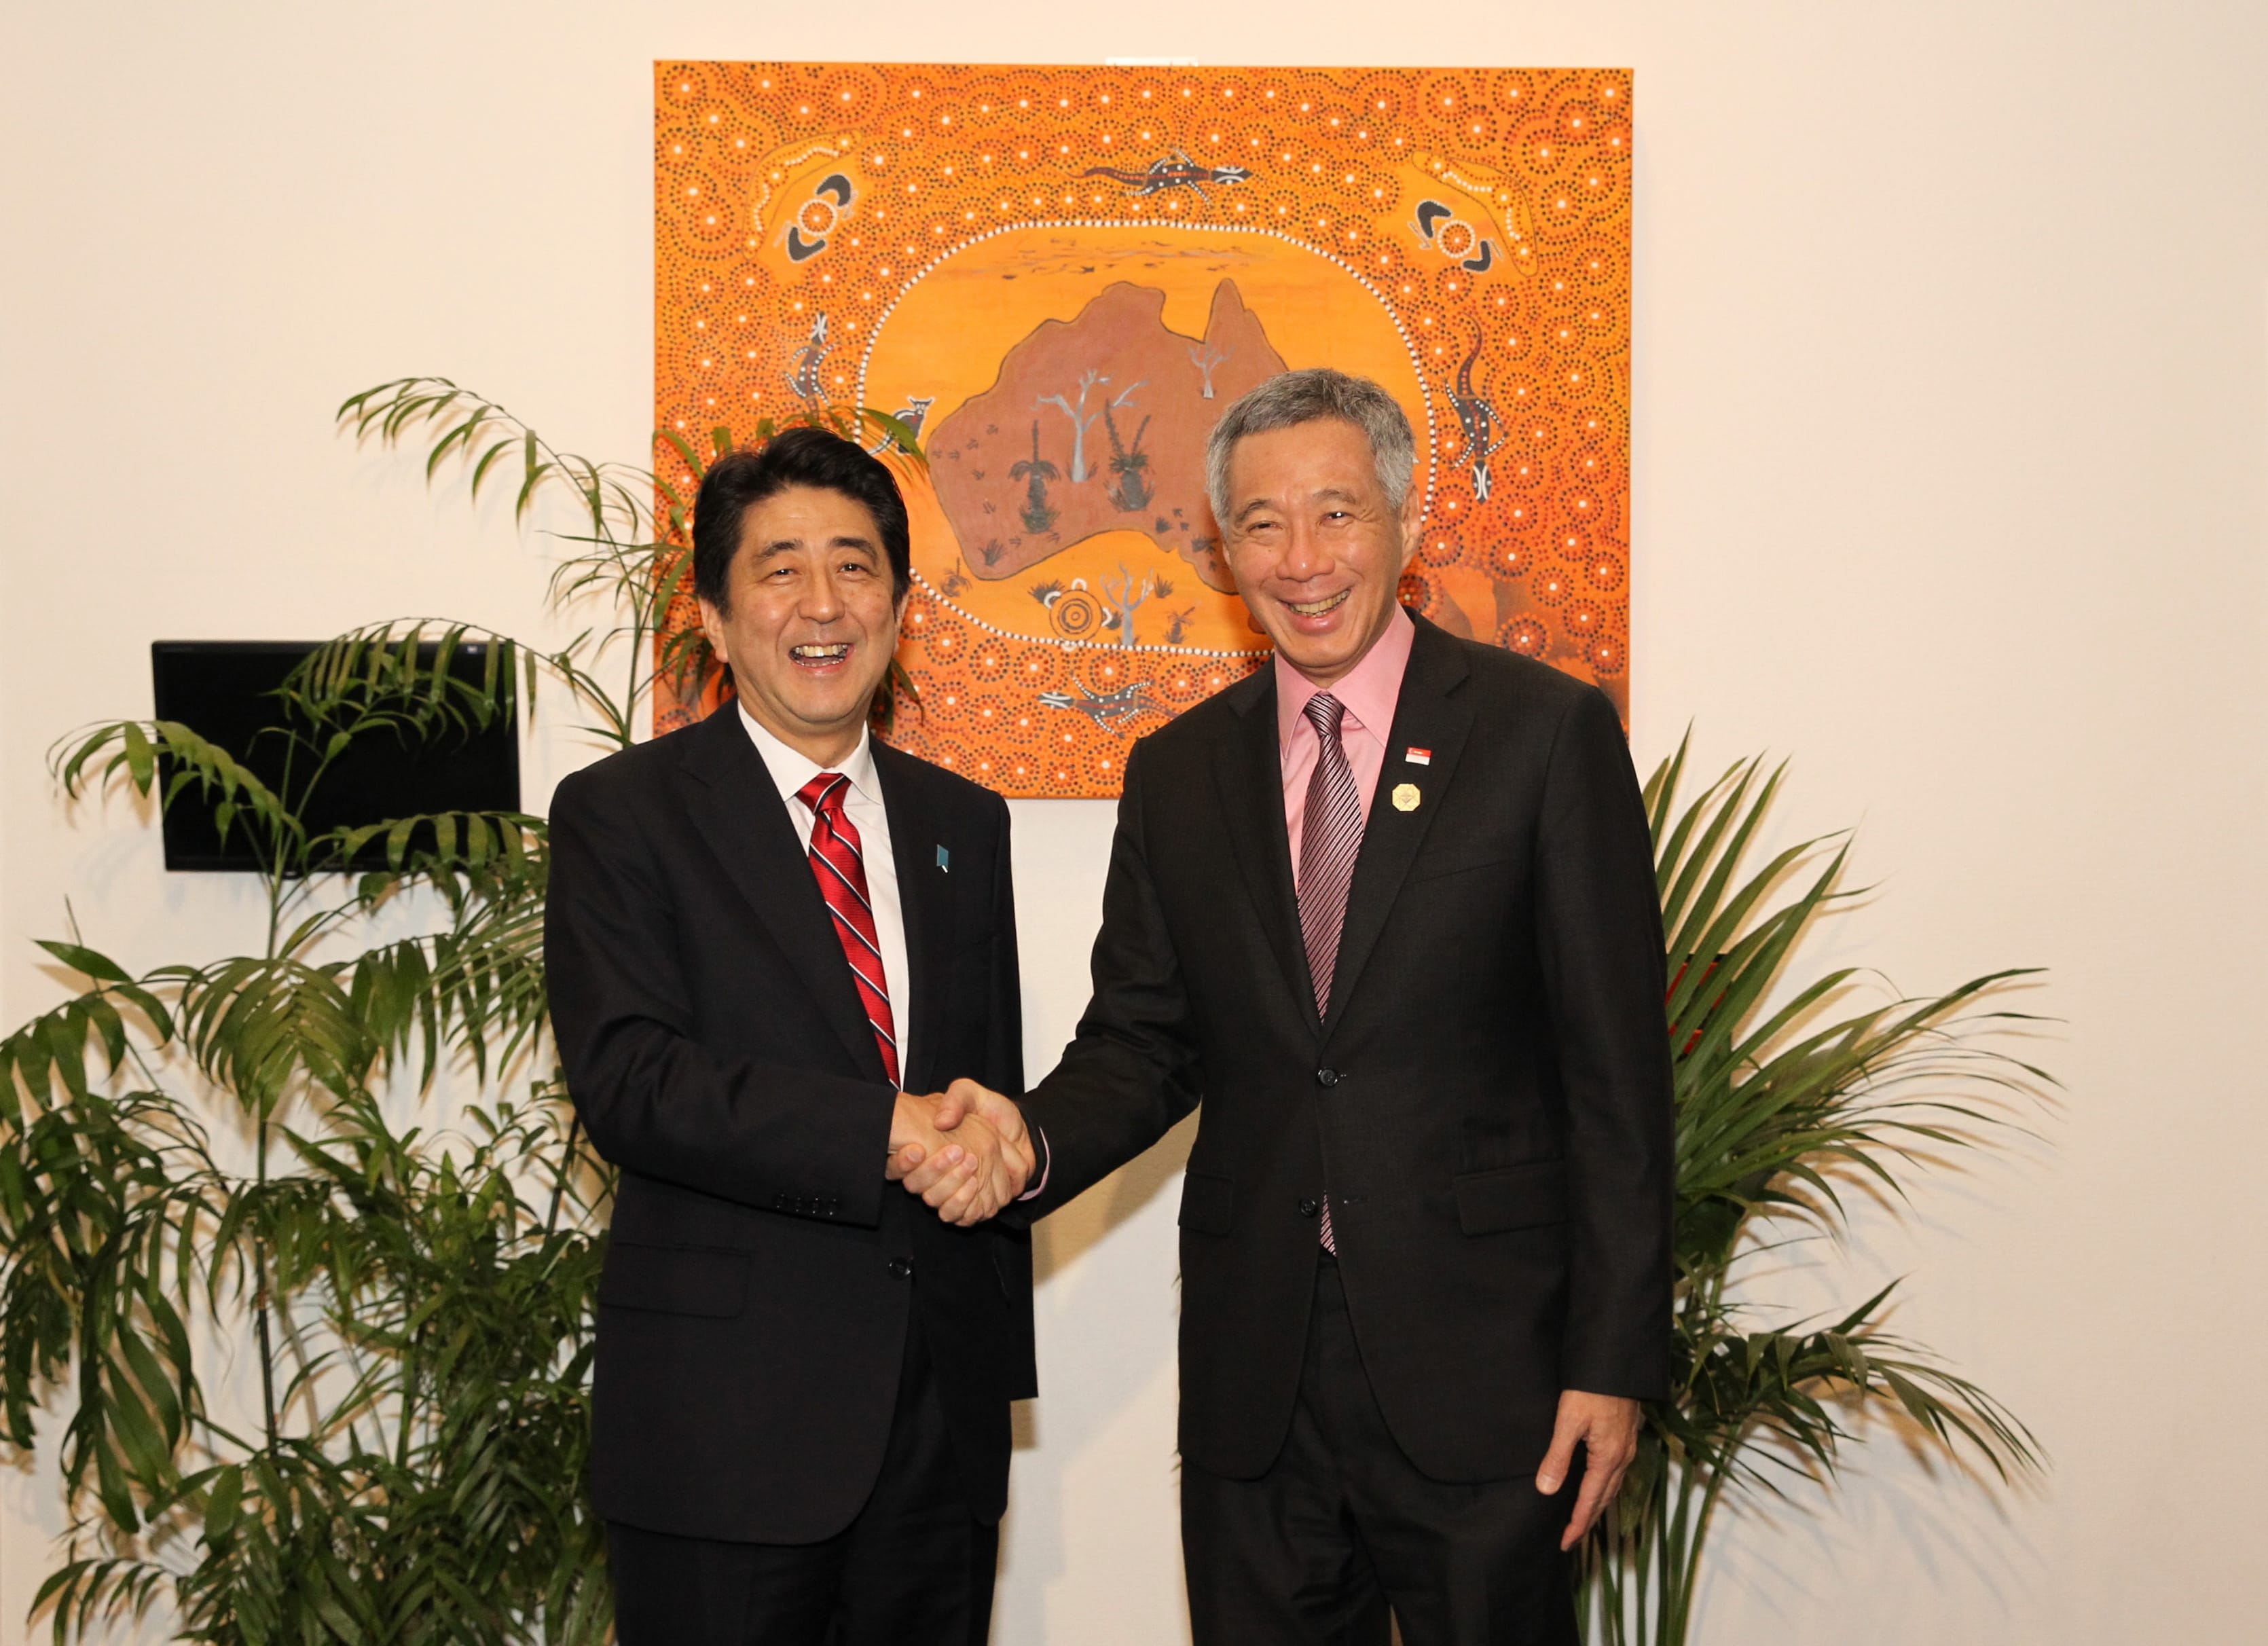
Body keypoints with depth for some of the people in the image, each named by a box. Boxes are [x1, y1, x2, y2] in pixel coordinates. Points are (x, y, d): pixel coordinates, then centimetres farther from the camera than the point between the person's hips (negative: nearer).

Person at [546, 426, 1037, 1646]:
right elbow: (627, 1084, -16)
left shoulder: (963, 824, 12)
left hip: (941, 1414, 5)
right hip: (724, 1421, -4)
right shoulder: (621, 814, -3)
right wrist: (889, 1132, -23)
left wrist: (999, 1366, 15)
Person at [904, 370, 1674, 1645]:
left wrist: (1614, 1359, -10)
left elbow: (1617, 1070, -6)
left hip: (1481, 1363, -3)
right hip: (1253, 1382, 4)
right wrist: (1031, 1137, -12)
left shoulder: (1547, 734, -4)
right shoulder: (1178, 773, 8)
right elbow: (1141, 1043, 10)